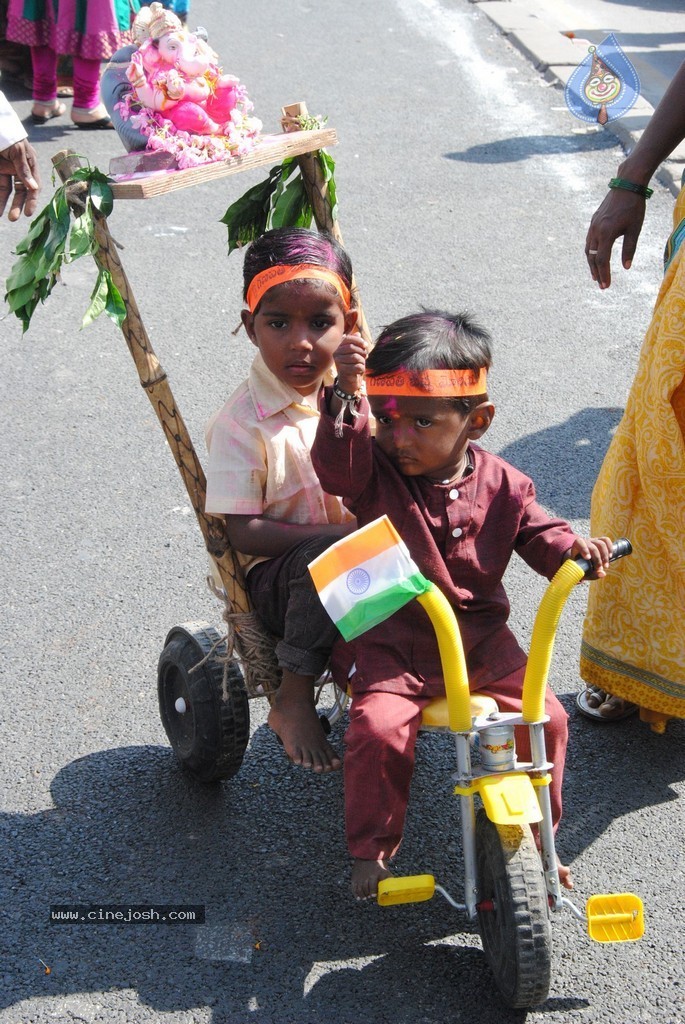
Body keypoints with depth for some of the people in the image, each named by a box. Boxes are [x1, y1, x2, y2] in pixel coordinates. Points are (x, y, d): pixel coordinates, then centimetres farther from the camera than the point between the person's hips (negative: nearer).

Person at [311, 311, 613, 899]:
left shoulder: (502, 485, -1)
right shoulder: (377, 474, -8)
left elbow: (542, 538, 2)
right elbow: (337, 465, -30)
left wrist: (576, 550, -22)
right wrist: (346, 397, -48)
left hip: (481, 638, 2)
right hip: (391, 641, -2)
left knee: (545, 717, -11)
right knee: (378, 728, -24)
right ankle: (371, 849, 1)